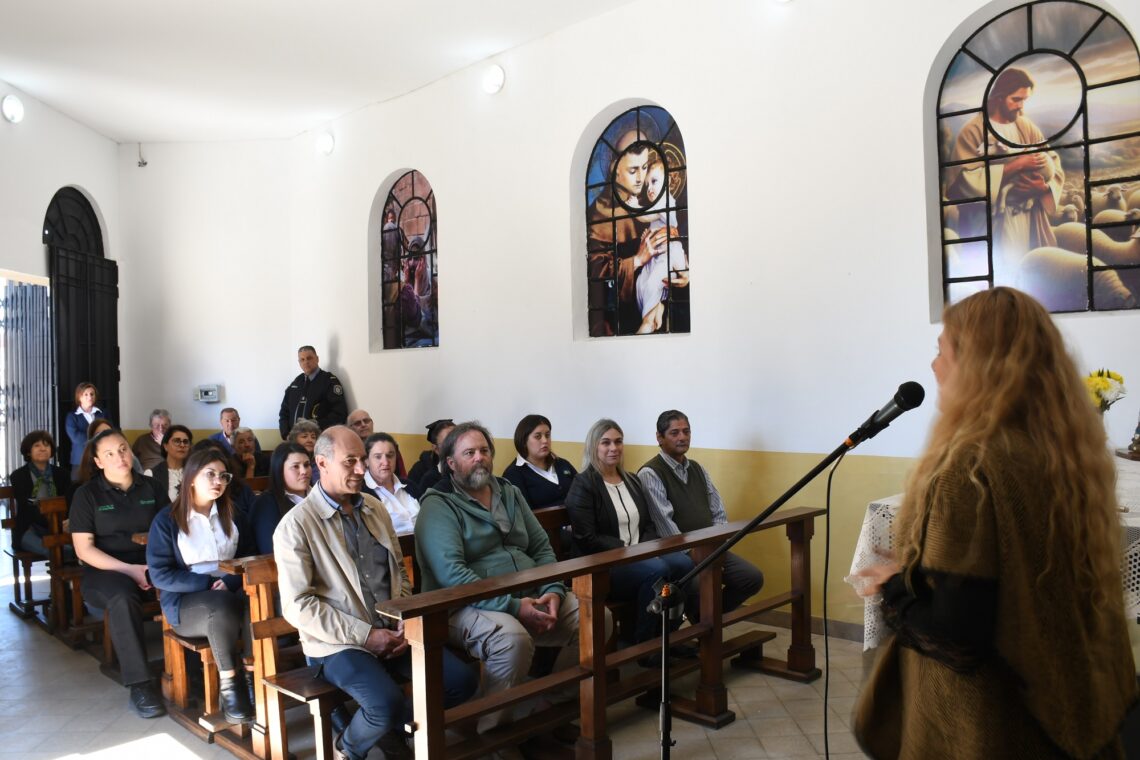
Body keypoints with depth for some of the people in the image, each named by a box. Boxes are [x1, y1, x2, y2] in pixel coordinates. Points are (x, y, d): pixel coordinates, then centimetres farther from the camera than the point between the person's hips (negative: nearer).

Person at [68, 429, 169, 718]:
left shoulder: (150, 488, 11)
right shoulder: (87, 494, 3)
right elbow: (84, 549, -4)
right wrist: (129, 569, -16)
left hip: (151, 567, 2)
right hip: (105, 571, -2)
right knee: (123, 598, -37)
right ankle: (139, 685, -31)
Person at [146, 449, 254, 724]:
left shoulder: (230, 514, 13)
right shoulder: (167, 519, -1)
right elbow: (160, 574, -7)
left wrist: (230, 582, -13)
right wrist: (209, 584, -15)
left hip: (232, 591, 3)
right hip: (184, 600, -3)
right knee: (223, 607, -38)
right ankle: (229, 683, -21)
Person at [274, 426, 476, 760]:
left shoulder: (375, 509, 10)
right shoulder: (296, 525, -10)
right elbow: (298, 606, -14)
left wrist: (405, 621, -2)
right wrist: (365, 635, -17)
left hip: (392, 632, 6)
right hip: (339, 643, -6)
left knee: (461, 680, -9)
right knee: (388, 704, -30)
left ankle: (392, 731, 17)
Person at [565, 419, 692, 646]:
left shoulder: (631, 481, 19)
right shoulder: (583, 485, -5)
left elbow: (648, 524, 17)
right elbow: (587, 540, -12)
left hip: (639, 556, 7)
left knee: (683, 563, -23)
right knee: (657, 569, -32)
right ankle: (643, 643, -13)